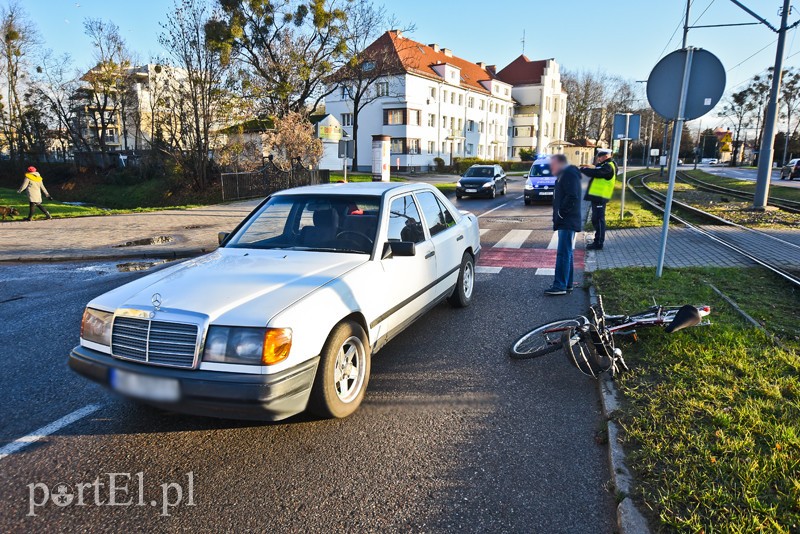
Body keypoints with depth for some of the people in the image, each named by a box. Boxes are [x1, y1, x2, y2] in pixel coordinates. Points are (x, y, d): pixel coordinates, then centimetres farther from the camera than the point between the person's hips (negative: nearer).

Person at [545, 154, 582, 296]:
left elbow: (572, 197, -23)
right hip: (564, 222, 11)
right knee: (566, 254, 14)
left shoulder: (569, 174, -11)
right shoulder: (564, 175, 21)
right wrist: (558, 215, 12)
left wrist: (560, 213, -18)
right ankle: (567, 284, 21)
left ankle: (560, 286, -12)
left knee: (563, 254, -12)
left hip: (567, 222, -11)